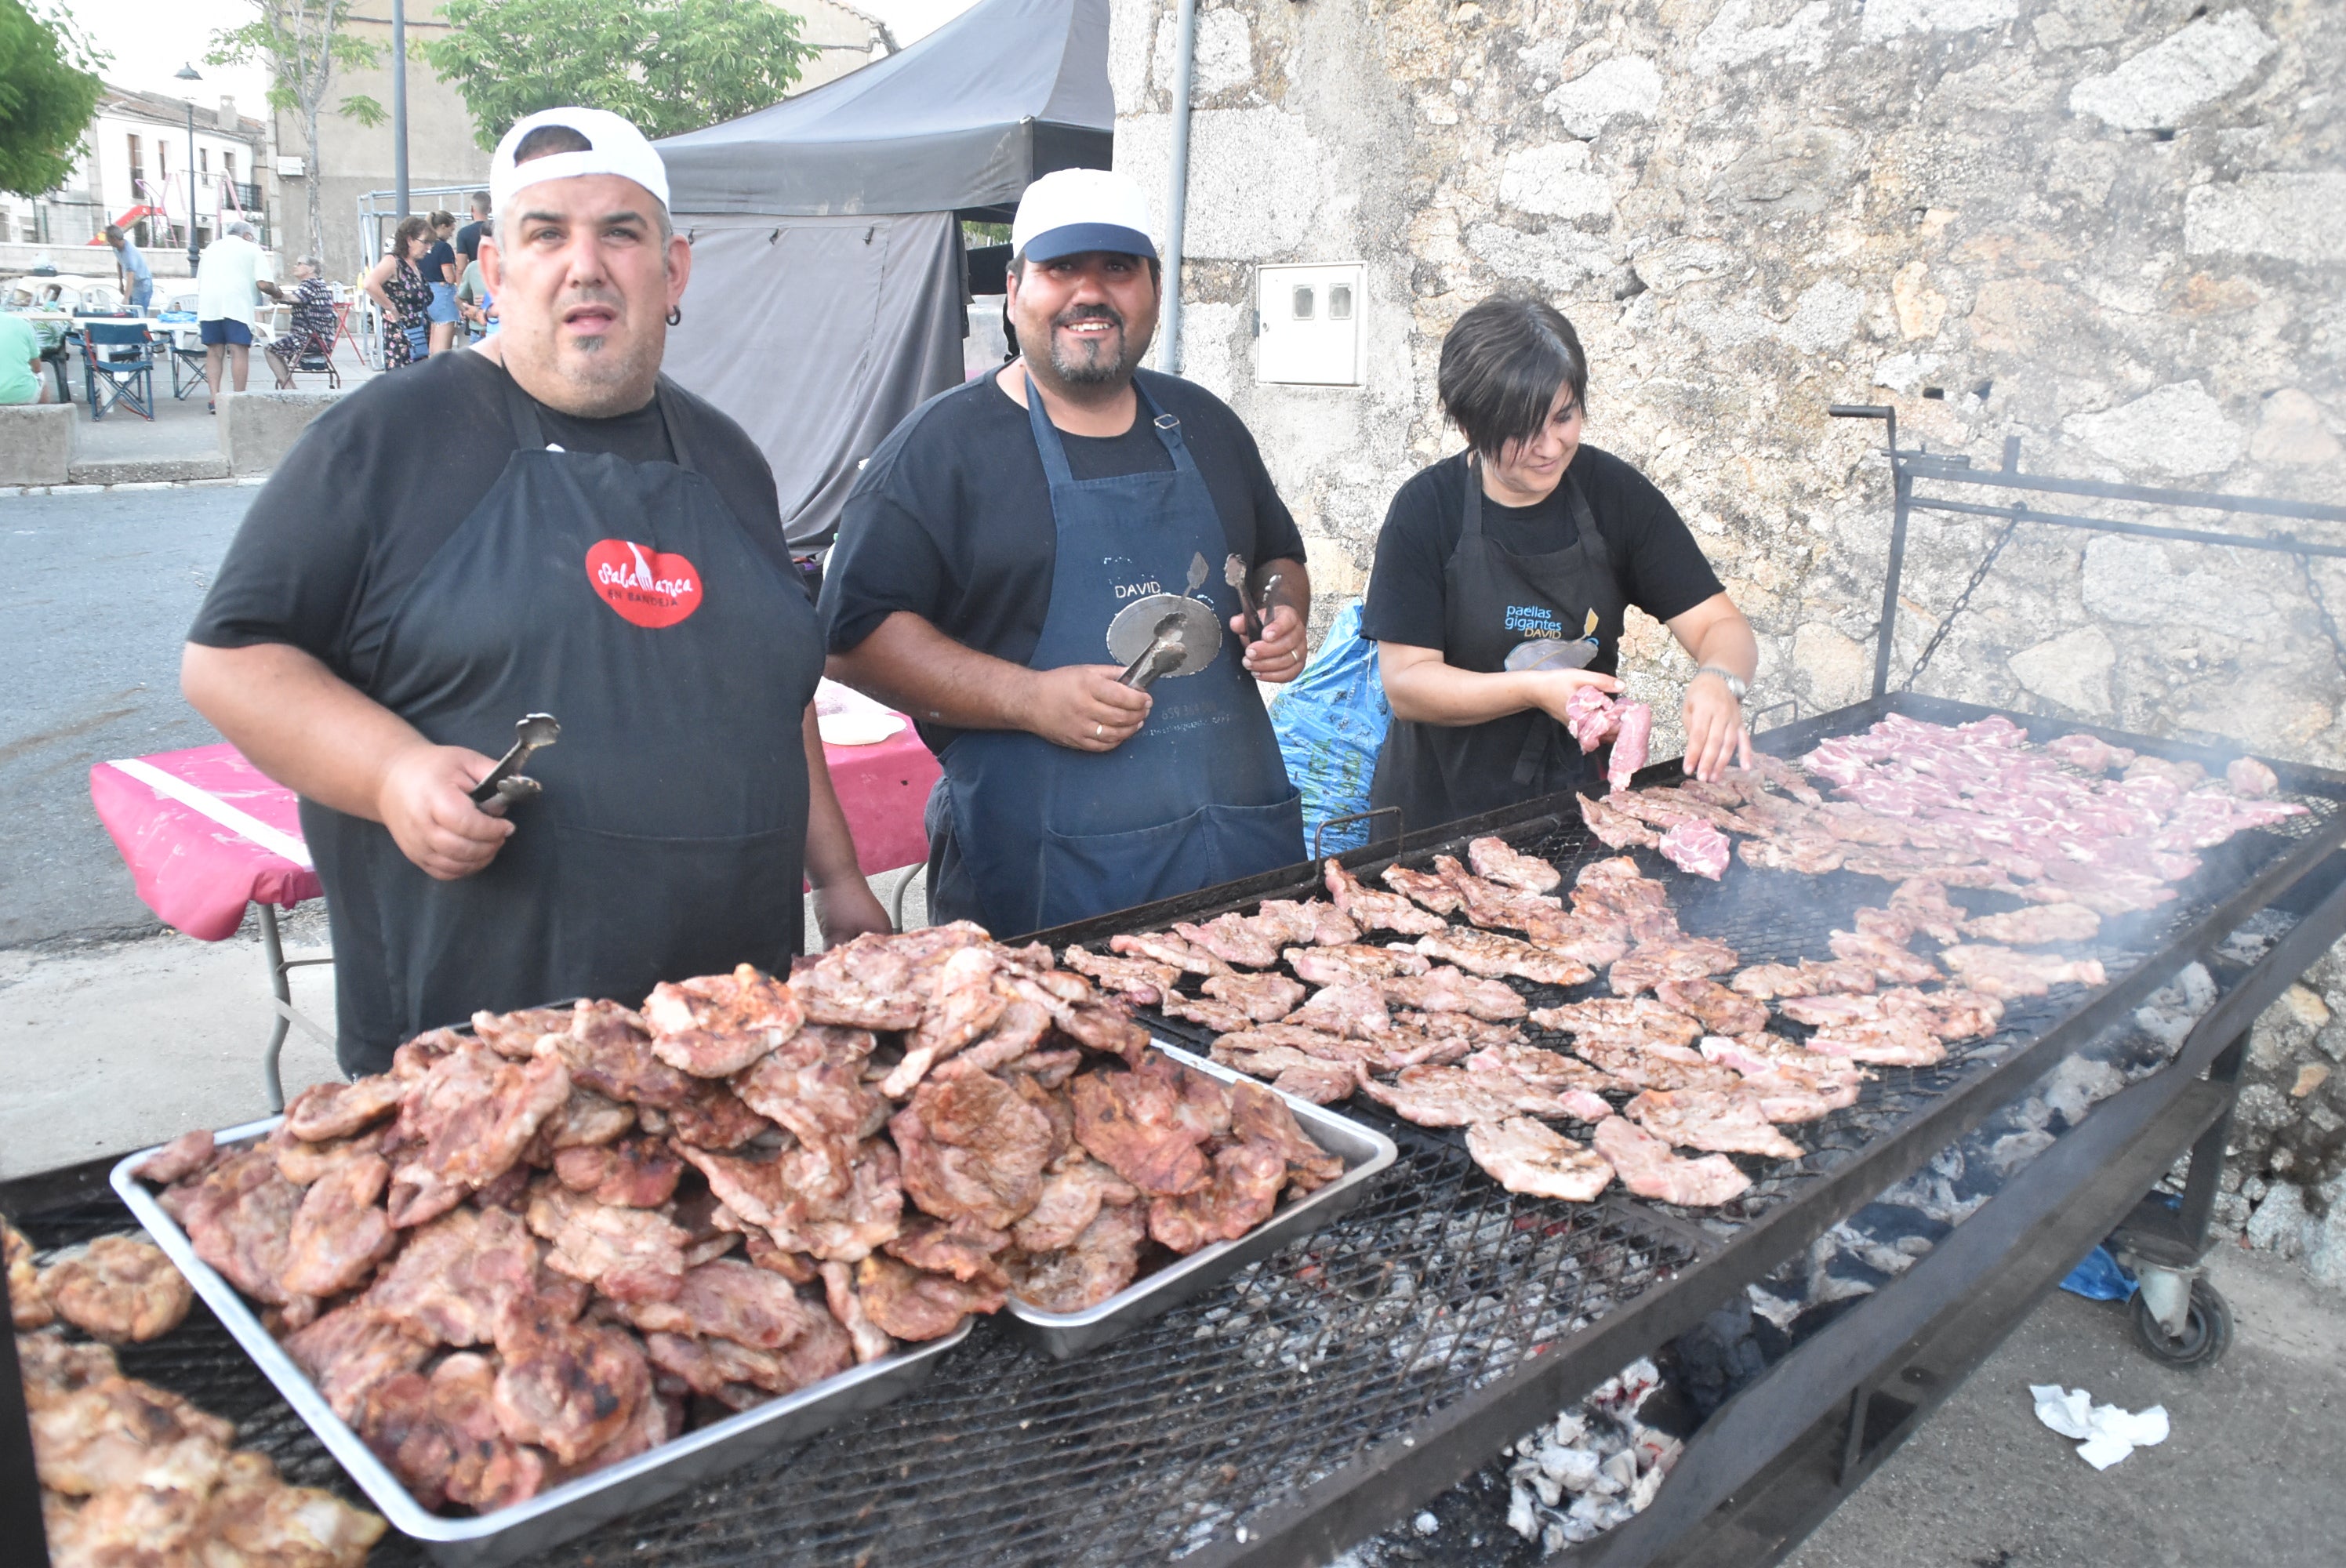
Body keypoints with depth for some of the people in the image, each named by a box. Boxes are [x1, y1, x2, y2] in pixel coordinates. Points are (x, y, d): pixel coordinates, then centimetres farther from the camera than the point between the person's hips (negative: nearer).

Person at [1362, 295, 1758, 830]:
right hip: (1444, 805, -2)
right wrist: (1534, 690, -24)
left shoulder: (1614, 492, -1)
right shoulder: (1428, 508, -7)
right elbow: (1405, 684, -11)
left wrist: (1719, 681, -25)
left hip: (1585, 792, 2)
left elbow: (1719, 623, -2)